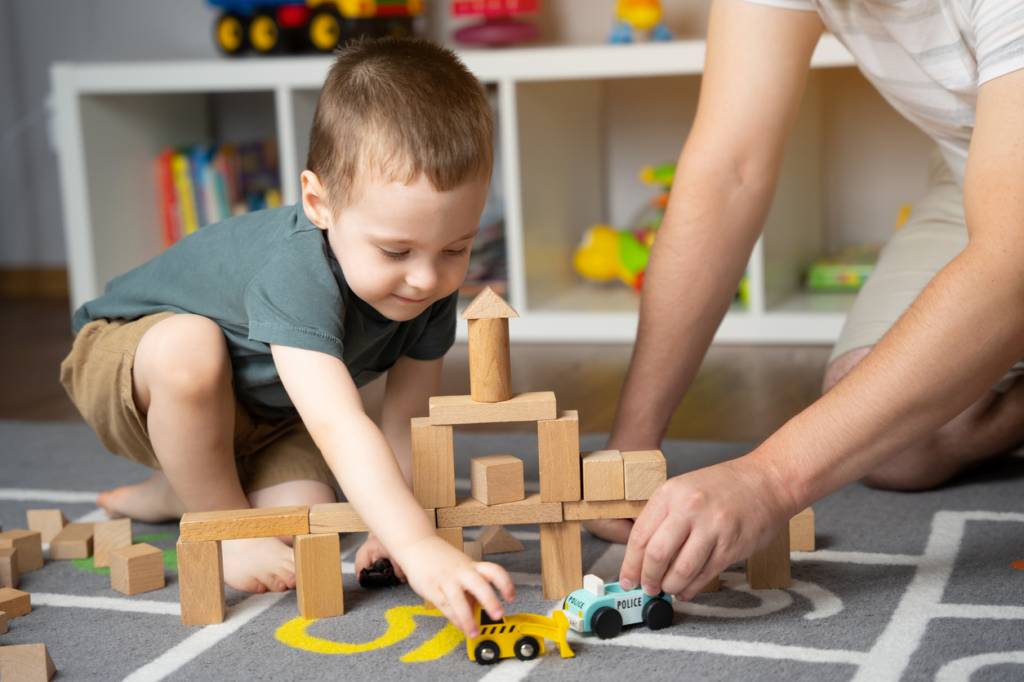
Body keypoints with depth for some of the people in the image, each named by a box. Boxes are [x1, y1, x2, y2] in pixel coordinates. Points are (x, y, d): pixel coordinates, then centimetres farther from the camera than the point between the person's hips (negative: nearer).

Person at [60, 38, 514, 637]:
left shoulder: (431, 285, -21)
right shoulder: (296, 273, -43)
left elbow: (406, 418, -15)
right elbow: (338, 426, -54)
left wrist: (390, 528, -27)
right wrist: (418, 545, -62)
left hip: (262, 412, 6)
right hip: (127, 358, -5)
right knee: (188, 345, -40)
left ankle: (182, 490, 16)